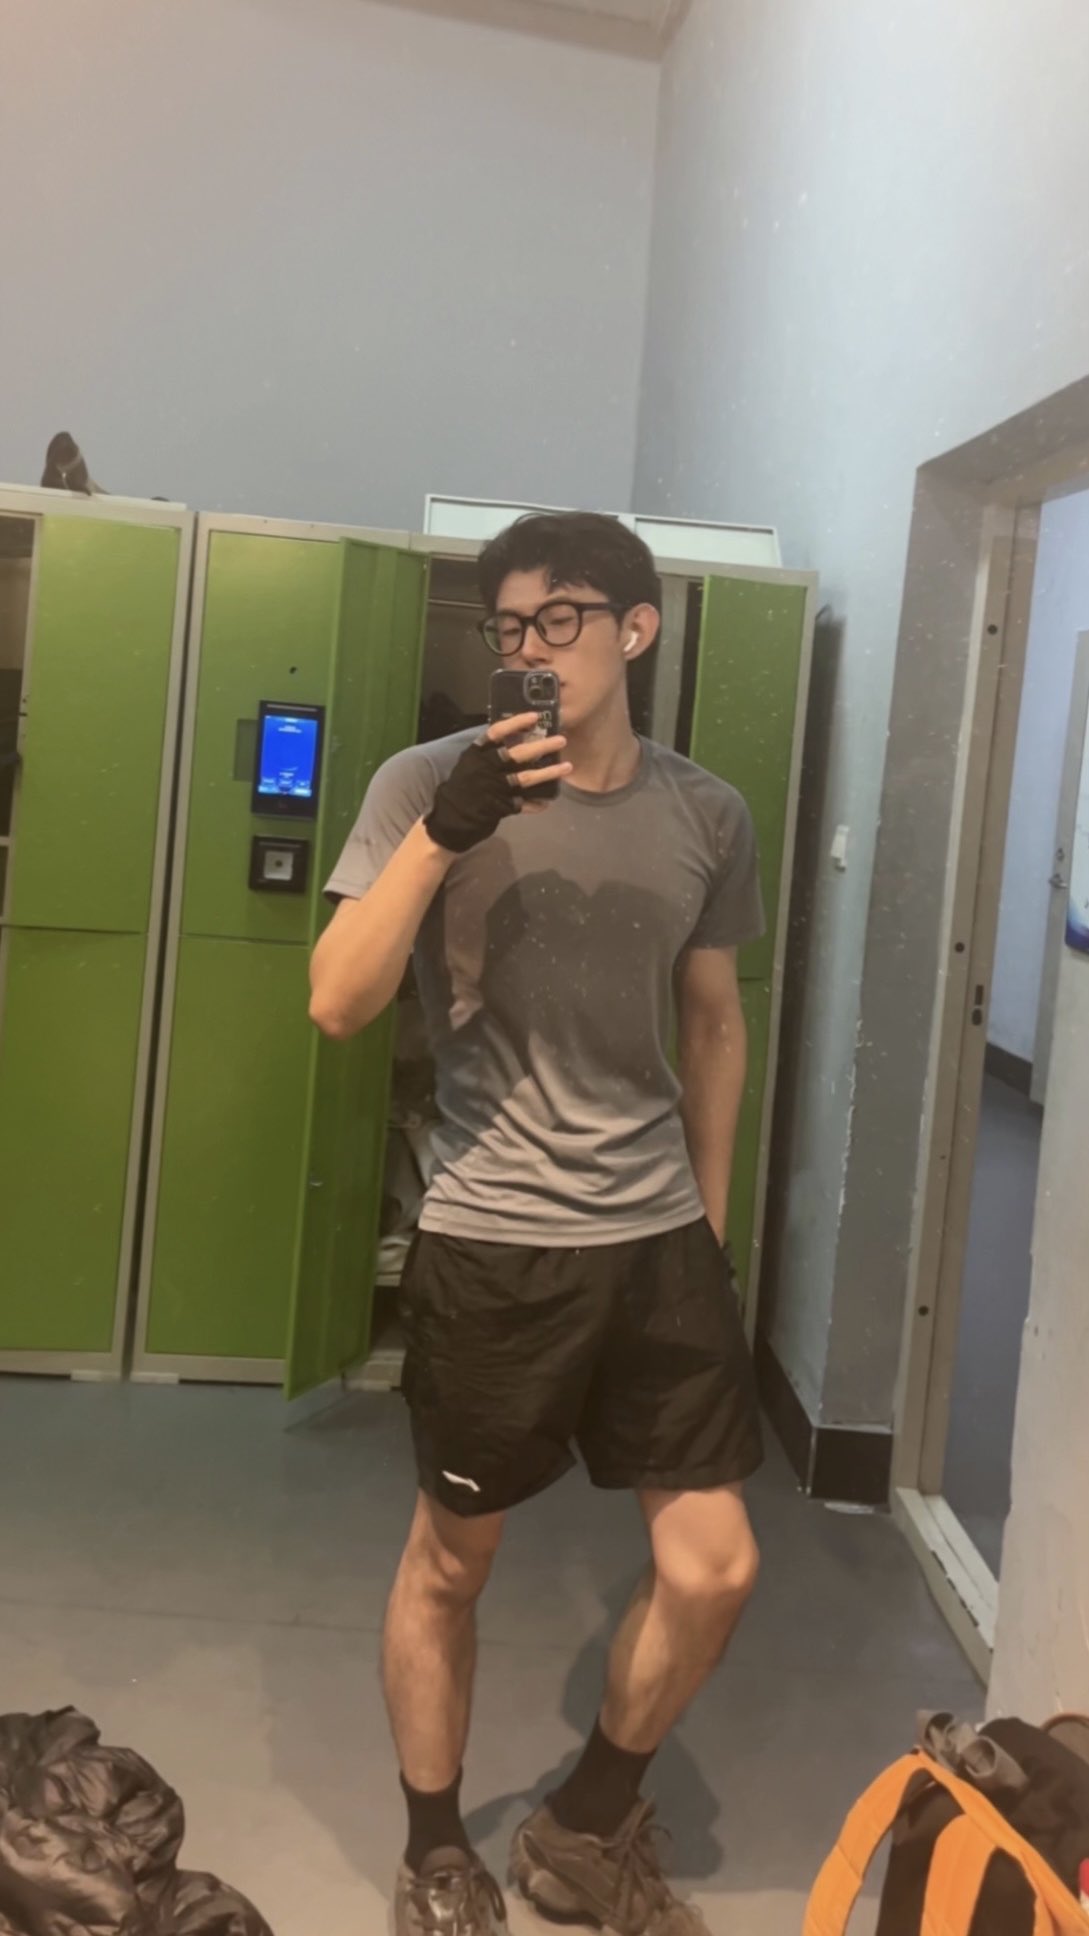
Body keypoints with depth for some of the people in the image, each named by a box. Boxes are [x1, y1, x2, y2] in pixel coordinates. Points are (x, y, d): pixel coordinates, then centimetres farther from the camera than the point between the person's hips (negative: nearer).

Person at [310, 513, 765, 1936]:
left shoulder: (708, 816, 3)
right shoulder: (430, 784, -7)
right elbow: (339, 1006, -14)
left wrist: (709, 1219, 15)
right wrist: (441, 833, -25)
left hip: (660, 1240, 4)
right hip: (490, 1243, -3)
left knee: (714, 1568, 6)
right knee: (452, 1558, 12)